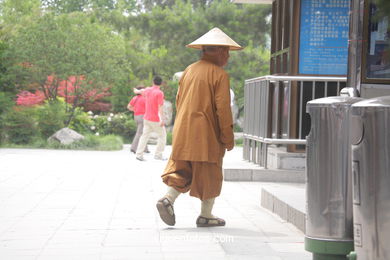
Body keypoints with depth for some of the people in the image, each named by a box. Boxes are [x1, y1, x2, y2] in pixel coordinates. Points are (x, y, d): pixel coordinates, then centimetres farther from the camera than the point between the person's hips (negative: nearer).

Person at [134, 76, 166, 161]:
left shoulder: (147, 90, 7)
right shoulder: (159, 93, -15)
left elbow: (141, 91, 31)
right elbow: (160, 107, -21)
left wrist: (136, 91, 54)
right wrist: (162, 119, -23)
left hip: (147, 118, 7)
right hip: (156, 120, -7)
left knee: (145, 135, 9)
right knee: (162, 136, 4)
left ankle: (139, 154, 4)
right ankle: (158, 155, 1)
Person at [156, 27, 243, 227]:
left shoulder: (189, 70, 11)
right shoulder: (219, 75, -10)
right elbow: (223, 108, -14)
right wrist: (228, 138, -7)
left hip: (183, 133, 6)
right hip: (206, 135, -6)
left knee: (182, 171, 12)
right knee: (209, 175, 6)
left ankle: (168, 199, -8)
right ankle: (205, 215, 12)